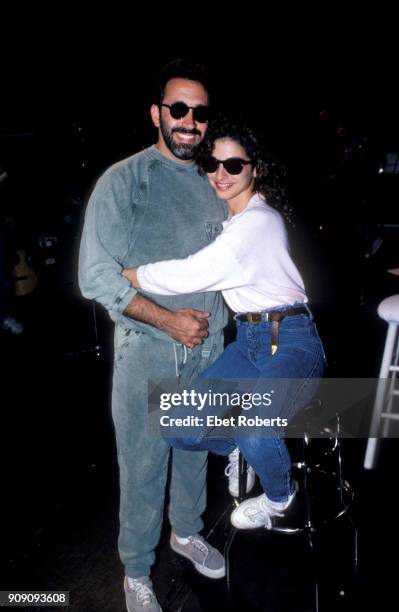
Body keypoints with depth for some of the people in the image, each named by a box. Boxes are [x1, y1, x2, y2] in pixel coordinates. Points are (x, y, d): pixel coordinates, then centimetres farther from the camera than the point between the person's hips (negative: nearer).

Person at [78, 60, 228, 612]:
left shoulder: (214, 184, 8)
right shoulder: (124, 180, -8)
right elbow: (97, 274, -14)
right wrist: (168, 320, -18)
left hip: (207, 347, 5)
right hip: (146, 351, -5)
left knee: (195, 449, 20)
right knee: (143, 467, 6)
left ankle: (187, 531, 45)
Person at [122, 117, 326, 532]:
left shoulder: (259, 221, -18)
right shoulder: (227, 216, 10)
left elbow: (191, 275, -25)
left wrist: (122, 274, -14)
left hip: (290, 342, -7)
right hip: (247, 341, 7)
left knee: (254, 431, -31)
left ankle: (279, 497, 5)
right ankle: (238, 448, 24)